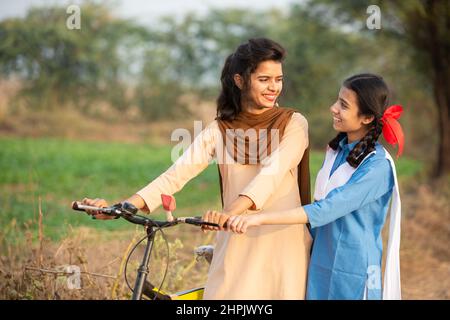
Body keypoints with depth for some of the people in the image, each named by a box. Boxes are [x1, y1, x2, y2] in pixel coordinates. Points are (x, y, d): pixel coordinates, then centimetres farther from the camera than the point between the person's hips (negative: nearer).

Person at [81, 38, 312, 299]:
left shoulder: (294, 123, 0)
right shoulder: (219, 130, 6)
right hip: (237, 243, 2)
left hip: (284, 242, -1)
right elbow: (176, 174, -4)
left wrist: (232, 211, -35)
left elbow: (273, 172, -17)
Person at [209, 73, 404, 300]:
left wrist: (260, 218, -30)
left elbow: (324, 211, -26)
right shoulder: (336, 149, 7)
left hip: (352, 276, -6)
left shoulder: (377, 166, -18)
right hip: (320, 266, 7)